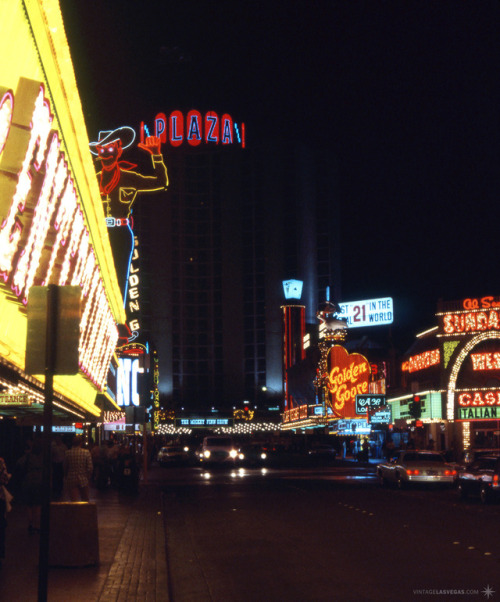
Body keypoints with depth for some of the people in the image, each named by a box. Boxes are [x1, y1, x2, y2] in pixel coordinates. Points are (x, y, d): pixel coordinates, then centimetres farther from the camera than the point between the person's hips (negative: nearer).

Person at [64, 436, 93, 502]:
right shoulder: (86, 452, -8)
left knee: (74, 501, 2)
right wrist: (88, 478, 5)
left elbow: (65, 467, 4)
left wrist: (66, 477, 18)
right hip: (83, 479, 0)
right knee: (85, 501, 16)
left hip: (71, 480, 0)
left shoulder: (67, 453, -4)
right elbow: (90, 468, -9)